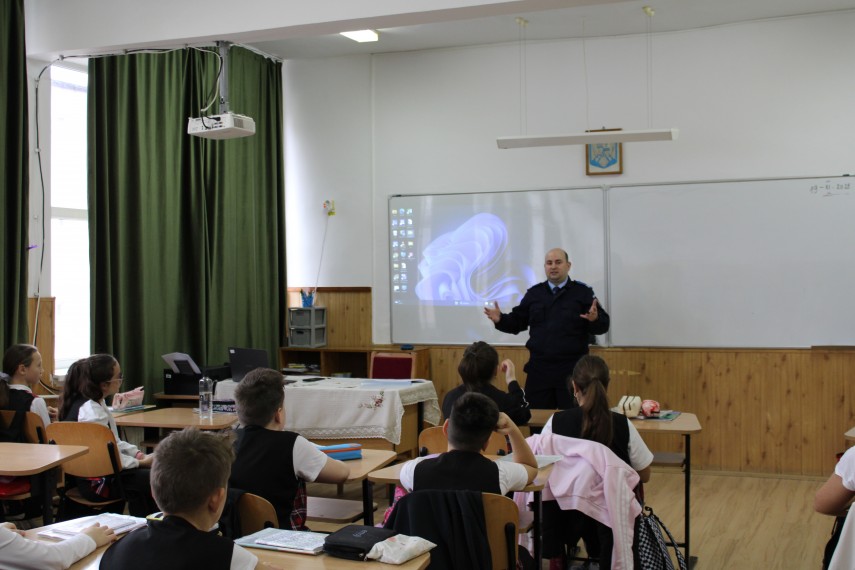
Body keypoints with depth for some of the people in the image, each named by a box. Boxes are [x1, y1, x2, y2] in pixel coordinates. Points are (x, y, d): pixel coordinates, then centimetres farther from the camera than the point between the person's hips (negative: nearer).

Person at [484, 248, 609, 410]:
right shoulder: (534, 293, 10)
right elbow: (517, 322, 12)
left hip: (572, 369, -3)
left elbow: (603, 325, -6)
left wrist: (595, 319, -29)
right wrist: (500, 319, -7)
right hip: (539, 368, 3)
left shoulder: (583, 292, 0)